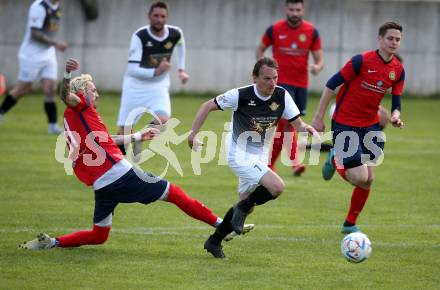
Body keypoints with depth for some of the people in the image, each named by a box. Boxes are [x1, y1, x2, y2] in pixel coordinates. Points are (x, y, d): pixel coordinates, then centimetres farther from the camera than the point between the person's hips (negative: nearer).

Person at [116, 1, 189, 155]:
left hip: (159, 86, 2)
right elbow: (132, 69, -24)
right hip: (135, 85, -2)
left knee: (162, 121, -24)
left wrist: (181, 69, 15)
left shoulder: (175, 34, -10)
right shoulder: (139, 36, -21)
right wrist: (156, 72, -33)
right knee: (125, 130, -2)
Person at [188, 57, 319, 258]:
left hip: (260, 157, 6)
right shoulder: (241, 95, -20)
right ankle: (242, 209, 1)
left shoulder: (282, 96, -9)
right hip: (239, 154, -6)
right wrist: (193, 135, -11)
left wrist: (307, 129, -30)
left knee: (246, 203, 14)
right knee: (277, 187, -24)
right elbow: (208, 106, -9)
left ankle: (214, 241, 32)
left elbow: (297, 124, -7)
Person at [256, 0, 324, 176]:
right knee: (289, 121, -21)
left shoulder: (311, 32, -1)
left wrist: (318, 67, -22)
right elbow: (260, 49, 11)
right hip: (281, 82, -3)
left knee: (283, 126, 11)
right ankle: (295, 163, -24)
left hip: (301, 84, 3)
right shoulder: (274, 30, -4)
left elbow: (319, 59, 2)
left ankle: (269, 163, 26)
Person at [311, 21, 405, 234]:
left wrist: (395, 116, -17)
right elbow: (331, 85, -12)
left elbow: (396, 102, 7)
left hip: (370, 126, 6)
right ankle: (336, 161, 20)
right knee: (360, 177, -13)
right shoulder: (362, 61, -17)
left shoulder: (398, 70, 1)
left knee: (368, 179, 2)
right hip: (345, 125, -6)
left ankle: (350, 224, 21)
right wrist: (319, 117, -12)